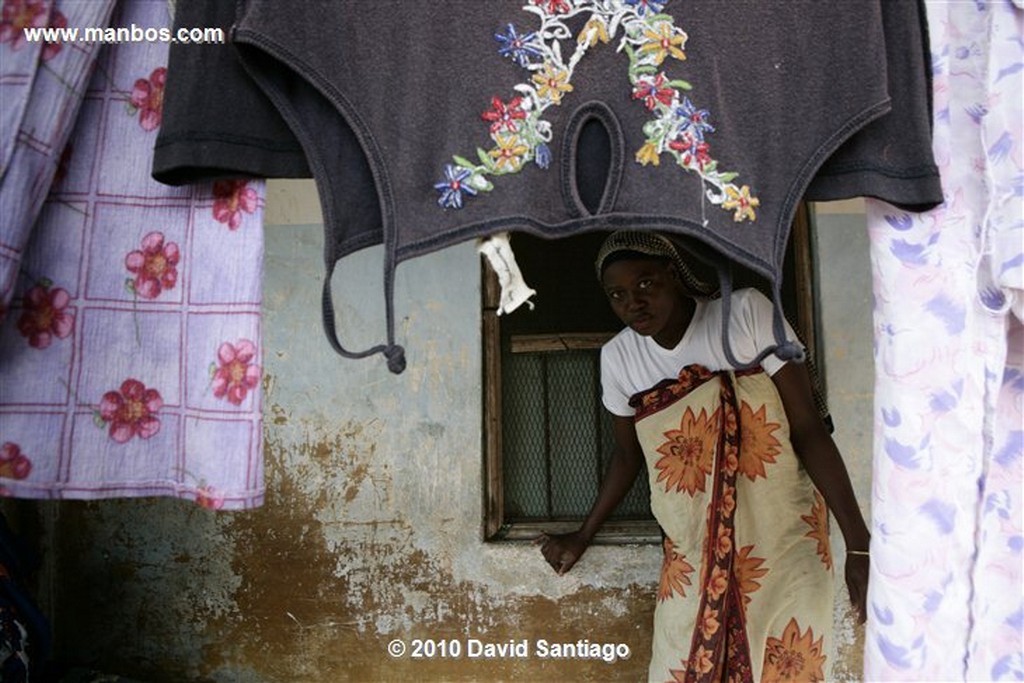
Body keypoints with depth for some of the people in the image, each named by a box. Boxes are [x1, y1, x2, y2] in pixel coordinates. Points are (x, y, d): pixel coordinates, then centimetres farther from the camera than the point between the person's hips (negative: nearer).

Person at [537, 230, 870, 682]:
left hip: (784, 543, -2)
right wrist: (583, 536, 19)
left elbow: (808, 428, -12)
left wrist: (859, 543, -15)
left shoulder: (747, 313, -12)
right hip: (692, 556, 3)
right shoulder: (618, 358, -2)